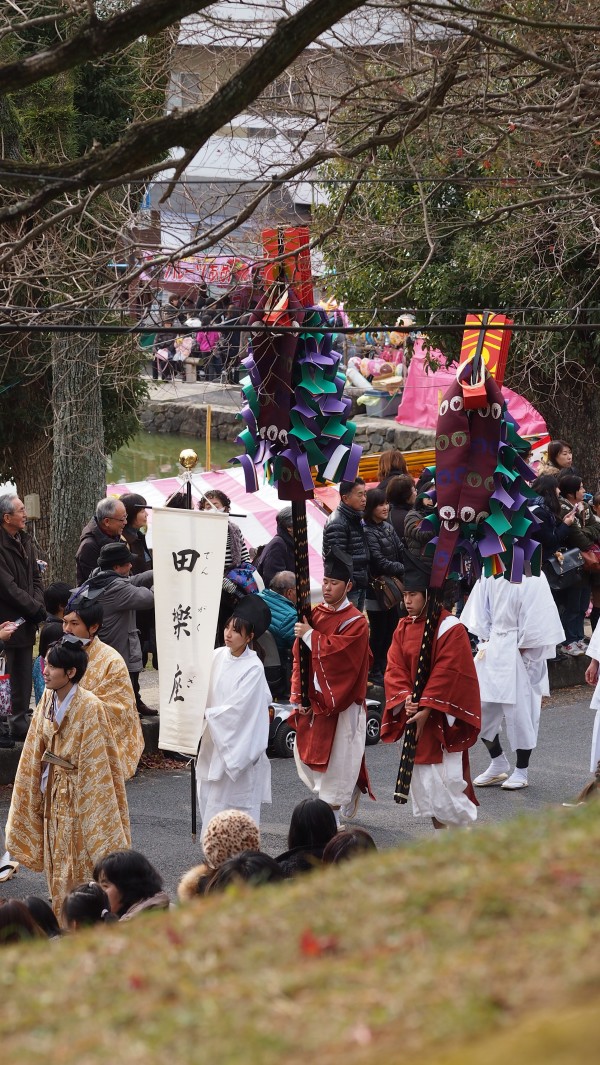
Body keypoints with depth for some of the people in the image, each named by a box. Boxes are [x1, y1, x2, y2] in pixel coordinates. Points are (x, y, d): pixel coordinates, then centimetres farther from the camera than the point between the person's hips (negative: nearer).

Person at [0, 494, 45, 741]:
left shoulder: (24, 540, 13)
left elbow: (35, 578, 18)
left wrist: (38, 604, 0)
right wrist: (36, 609, -13)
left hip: (26, 622, 9)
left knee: (24, 677, 13)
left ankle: (20, 723, 21)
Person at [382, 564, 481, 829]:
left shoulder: (450, 628, -11)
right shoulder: (403, 628, 8)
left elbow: (447, 674, -16)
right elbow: (394, 669, 3)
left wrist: (426, 709, -20)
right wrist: (405, 699, -14)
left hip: (441, 718, -7)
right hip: (414, 717, 7)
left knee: (444, 776, -10)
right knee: (420, 777, 9)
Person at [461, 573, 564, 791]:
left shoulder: (532, 578, -14)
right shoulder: (488, 574, 3)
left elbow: (536, 618, -12)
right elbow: (480, 609, 11)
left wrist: (522, 649, -11)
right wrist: (484, 640, 4)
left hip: (519, 650, -6)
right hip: (492, 647, 6)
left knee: (520, 710, 1)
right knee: (481, 707, 6)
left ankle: (521, 771, 15)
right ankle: (498, 763, 25)